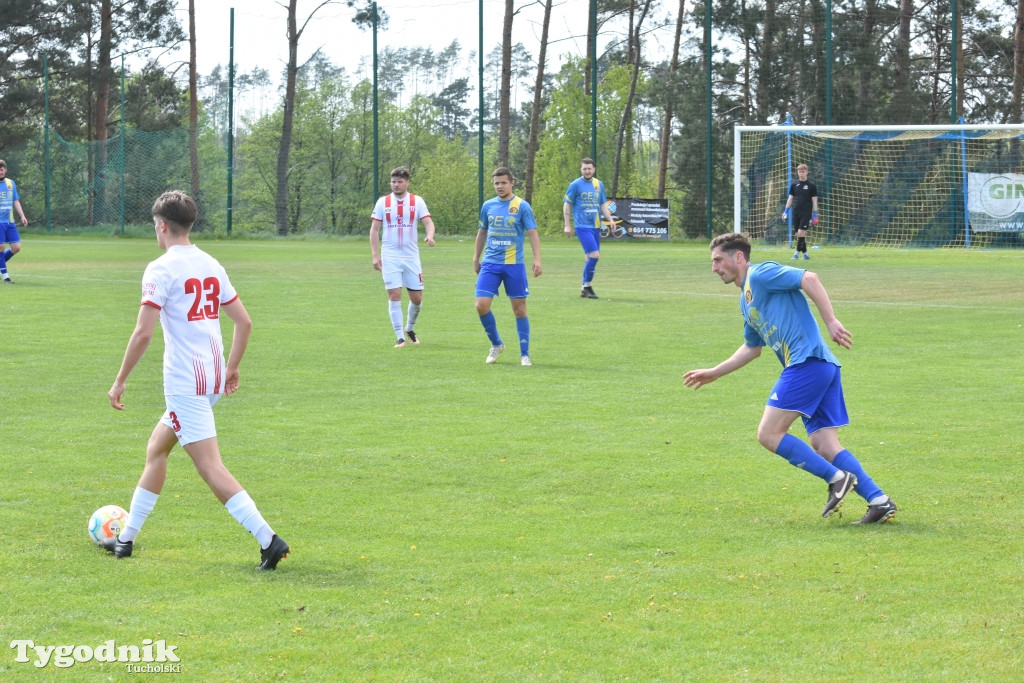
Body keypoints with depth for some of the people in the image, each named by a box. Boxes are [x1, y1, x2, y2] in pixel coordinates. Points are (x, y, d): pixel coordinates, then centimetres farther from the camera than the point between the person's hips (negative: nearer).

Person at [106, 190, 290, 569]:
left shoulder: (161, 269, -11)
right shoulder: (211, 265, 10)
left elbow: (143, 332, -17)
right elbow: (244, 321, 13)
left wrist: (120, 381, -8)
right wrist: (232, 368, 25)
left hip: (184, 382, -8)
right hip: (215, 377, 8)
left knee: (210, 467, -9)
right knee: (156, 449, 21)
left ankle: (268, 539, -20)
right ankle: (126, 537, 29)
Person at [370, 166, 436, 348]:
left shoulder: (417, 202, 3)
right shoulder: (383, 202, 3)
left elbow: (428, 222, -5)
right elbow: (374, 229, 4)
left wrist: (430, 235, -28)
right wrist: (375, 255, -5)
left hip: (411, 257, 1)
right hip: (390, 257, -1)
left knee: (417, 298, 3)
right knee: (394, 296, -8)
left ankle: (410, 329, 29)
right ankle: (400, 338, -3)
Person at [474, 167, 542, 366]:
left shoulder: (522, 206, -3)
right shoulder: (488, 206, 9)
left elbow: (532, 233, -6)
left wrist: (537, 259, -17)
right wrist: (476, 258, 19)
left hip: (514, 264, -3)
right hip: (490, 263, 3)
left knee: (519, 308, 1)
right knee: (481, 305, -9)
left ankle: (524, 354, 11)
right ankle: (496, 344, 13)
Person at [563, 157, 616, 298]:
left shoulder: (599, 185, 11)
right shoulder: (575, 185, -4)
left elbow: (603, 205, 20)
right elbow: (567, 205, -1)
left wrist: (610, 219, 6)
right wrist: (567, 225, -5)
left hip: (596, 226, 6)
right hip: (583, 227, -6)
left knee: (592, 258, 8)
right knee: (594, 255, -16)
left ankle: (586, 288, 17)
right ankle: (587, 286, -5)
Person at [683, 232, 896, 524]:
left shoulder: (760, 274, -2)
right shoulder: (746, 299, 26)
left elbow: (809, 278, -15)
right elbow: (752, 348, 38)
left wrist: (831, 321, -21)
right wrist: (714, 373, 40)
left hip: (808, 361, -10)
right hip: (823, 368, 10)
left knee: (768, 433, -8)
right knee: (824, 446, 3)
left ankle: (836, 478, -10)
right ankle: (879, 500, -4)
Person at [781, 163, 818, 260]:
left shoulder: (811, 186, 0)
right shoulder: (794, 185, 9)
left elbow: (814, 201, 1)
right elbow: (790, 199, 15)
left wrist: (815, 215, -4)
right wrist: (786, 211, 8)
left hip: (806, 212, -4)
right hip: (796, 212, 4)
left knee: (801, 232, -14)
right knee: (798, 233, 3)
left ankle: (798, 251, -7)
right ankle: (804, 252, 11)